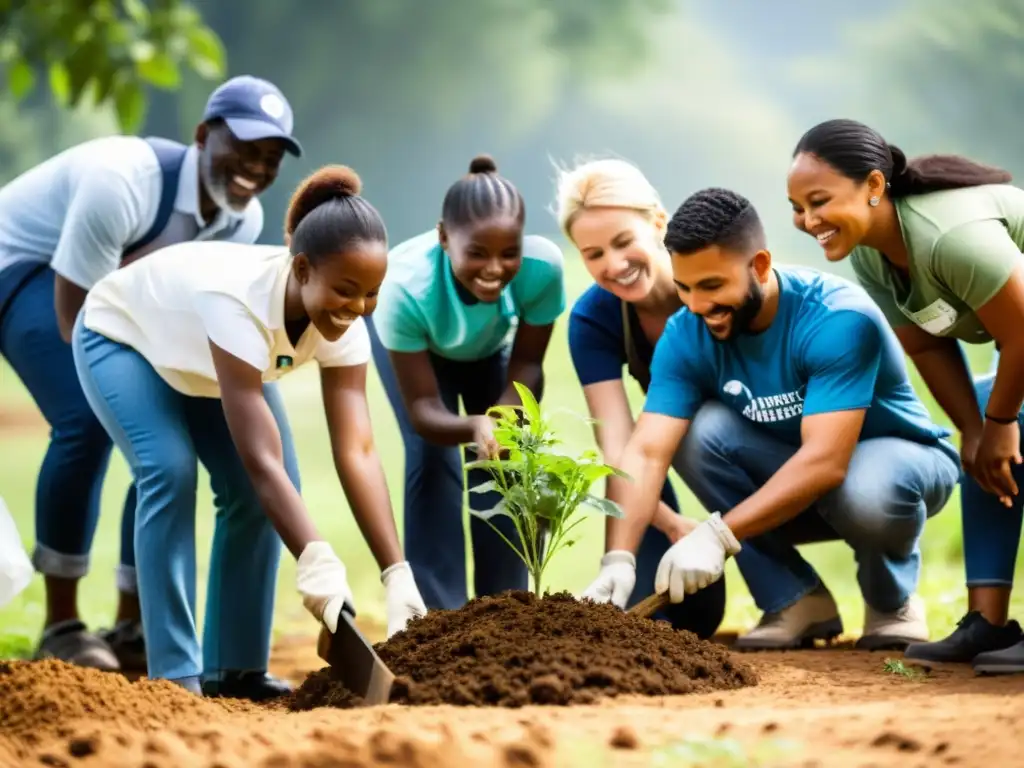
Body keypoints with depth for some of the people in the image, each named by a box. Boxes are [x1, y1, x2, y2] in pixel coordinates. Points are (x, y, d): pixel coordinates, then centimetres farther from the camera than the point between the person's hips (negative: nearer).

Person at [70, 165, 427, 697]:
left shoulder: (343, 324, -27)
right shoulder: (239, 299, -45)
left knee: (250, 494, -9)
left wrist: (398, 576, -38)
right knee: (170, 472, -25)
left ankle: (236, 668, 3)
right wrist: (317, 562, -58)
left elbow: (357, 452, -30)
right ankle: (175, 673, -20)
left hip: (201, 361, 6)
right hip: (120, 338, -6)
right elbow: (261, 459, -49)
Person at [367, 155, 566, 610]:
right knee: (432, 460, -15)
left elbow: (526, 365, -22)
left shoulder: (543, 266, -41)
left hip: (494, 342, 2)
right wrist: (474, 427, -56)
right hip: (417, 340, -2)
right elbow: (422, 409, -35)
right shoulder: (407, 287, -45)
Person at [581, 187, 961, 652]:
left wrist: (718, 534, -45)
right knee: (699, 431, -23)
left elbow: (826, 460, -38)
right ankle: (796, 601, -10)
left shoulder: (838, 320, -30)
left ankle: (892, 603, -5)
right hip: (785, 473, 5)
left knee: (866, 493, -40)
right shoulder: (687, 336, -16)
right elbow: (647, 452, -24)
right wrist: (617, 560, -40)